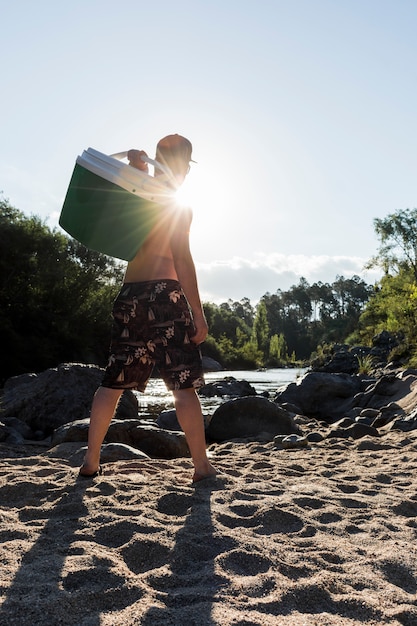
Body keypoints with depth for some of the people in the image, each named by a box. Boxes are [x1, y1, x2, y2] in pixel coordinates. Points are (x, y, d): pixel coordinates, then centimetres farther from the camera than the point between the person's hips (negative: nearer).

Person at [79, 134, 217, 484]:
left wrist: (136, 169, 17)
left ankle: (91, 462, 18)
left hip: (129, 295, 6)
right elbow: (182, 260, -10)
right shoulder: (177, 205, -3)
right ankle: (202, 466, 6)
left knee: (114, 382, 12)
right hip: (164, 294, -6)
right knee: (184, 386, -1)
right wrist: (198, 313, -10)